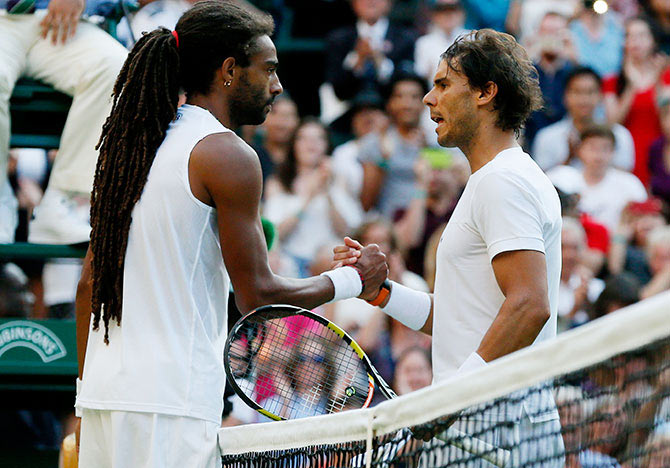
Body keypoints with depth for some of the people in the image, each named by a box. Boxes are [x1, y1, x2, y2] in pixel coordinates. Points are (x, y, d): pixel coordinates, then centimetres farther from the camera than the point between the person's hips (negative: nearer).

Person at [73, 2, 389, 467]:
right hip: (170, 405, -8)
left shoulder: (132, 146, 17)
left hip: (103, 393, 8)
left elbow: (90, 282, 18)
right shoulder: (228, 155, -8)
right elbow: (257, 296, -9)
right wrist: (352, 280, 5)